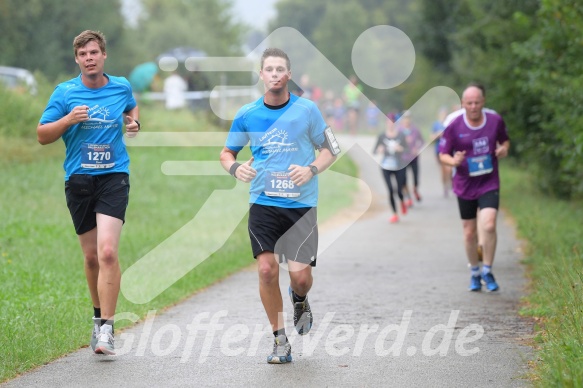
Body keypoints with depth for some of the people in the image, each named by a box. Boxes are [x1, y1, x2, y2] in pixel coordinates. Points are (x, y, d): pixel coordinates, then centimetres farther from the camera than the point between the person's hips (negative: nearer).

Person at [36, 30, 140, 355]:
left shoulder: (122, 87, 5)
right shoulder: (65, 92, 1)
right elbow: (43, 135, 2)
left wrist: (134, 123, 7)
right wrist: (68, 120, -15)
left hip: (114, 177, -1)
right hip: (78, 179, 1)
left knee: (107, 251, -18)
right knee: (92, 256, 9)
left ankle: (106, 328, -17)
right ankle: (100, 315, 31)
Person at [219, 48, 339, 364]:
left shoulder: (307, 110, -1)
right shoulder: (246, 114, 3)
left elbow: (330, 149, 7)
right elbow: (227, 152, 14)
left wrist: (311, 169, -12)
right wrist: (235, 167, -9)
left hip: (301, 204, -1)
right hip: (263, 203, 1)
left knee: (300, 275, -7)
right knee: (267, 269, -11)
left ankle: (299, 299, 32)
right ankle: (280, 340, 5)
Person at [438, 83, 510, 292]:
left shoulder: (495, 119, -5)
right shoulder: (453, 124, -11)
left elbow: (505, 140, 14)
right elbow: (442, 154, -4)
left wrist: (504, 148, -9)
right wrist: (453, 161, -26)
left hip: (489, 183, 0)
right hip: (465, 185, 0)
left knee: (489, 225, -19)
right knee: (469, 232, 7)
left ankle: (487, 271, -1)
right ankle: (474, 273, 28)